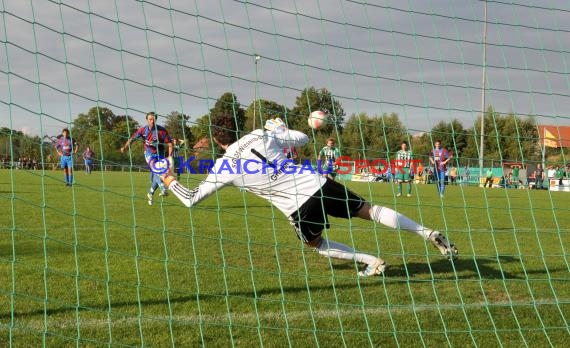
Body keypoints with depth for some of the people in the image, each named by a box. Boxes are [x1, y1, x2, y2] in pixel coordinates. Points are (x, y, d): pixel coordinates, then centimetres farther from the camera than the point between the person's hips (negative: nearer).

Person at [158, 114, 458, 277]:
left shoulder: (224, 167, 2)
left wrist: (170, 181, 28)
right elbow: (303, 138, 17)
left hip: (300, 207, -3)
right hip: (318, 183, 3)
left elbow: (192, 199, 11)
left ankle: (372, 262, 14)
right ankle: (429, 234, 4)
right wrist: (280, 128, 35)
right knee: (371, 211, 13)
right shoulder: (262, 135, 7)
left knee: (315, 244, 27)